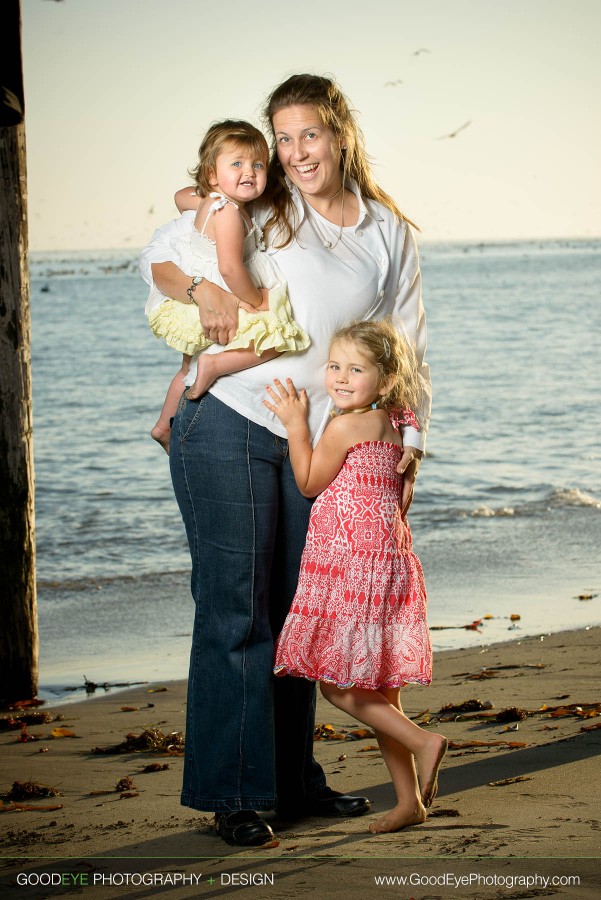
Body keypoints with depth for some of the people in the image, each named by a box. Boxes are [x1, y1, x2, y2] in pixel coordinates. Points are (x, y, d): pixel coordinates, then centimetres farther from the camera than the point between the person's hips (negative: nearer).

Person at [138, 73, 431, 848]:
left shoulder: (390, 236, 9)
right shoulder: (254, 211, 2)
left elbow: (405, 350, 11)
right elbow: (158, 254, 9)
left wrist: (407, 446, 3)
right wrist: (201, 290, -12)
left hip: (315, 443, 3)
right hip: (227, 425, -3)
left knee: (298, 609, 11)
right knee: (235, 607, -4)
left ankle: (293, 779, 24)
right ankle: (234, 793, 3)